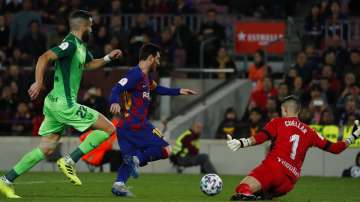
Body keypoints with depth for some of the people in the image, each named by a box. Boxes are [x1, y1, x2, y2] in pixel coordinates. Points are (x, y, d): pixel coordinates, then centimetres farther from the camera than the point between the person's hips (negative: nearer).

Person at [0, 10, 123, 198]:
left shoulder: (80, 46, 16)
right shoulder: (70, 44, -14)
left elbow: (90, 63, 35)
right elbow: (45, 58, -24)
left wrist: (108, 57, 21)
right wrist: (39, 82, -30)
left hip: (55, 103, 10)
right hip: (64, 104, -10)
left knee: (46, 149, 10)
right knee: (108, 128, -5)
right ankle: (69, 161, -6)